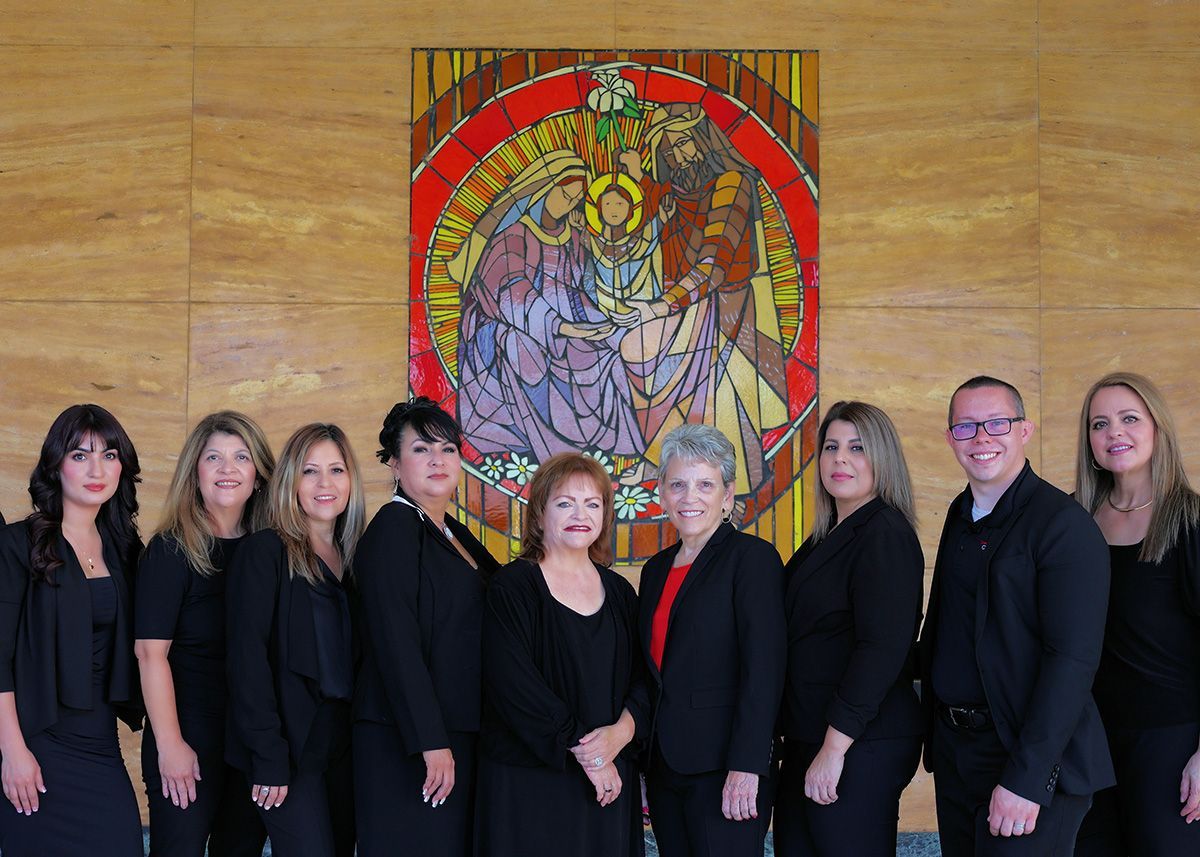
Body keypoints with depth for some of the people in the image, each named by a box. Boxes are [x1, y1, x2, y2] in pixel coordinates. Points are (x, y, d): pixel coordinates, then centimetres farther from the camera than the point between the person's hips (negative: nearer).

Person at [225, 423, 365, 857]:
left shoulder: (352, 556, 12)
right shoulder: (264, 553, -6)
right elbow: (247, 658, -12)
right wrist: (268, 758, -17)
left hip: (346, 742, 6)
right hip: (292, 746, -6)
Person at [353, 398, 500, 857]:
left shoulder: (453, 531, 15)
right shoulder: (394, 528, -11)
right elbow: (396, 644, -18)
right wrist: (431, 743, -21)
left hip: (456, 735, 8)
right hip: (408, 744, -8)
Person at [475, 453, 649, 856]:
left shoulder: (618, 591, 11)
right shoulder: (512, 587, -5)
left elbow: (643, 676, 8)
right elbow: (513, 683, -14)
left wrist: (623, 730, -12)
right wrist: (581, 747, -15)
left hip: (610, 777, 5)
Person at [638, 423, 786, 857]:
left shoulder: (752, 557, -7)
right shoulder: (657, 568, 15)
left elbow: (763, 670, -14)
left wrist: (745, 769, -20)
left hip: (721, 768, -7)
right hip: (664, 767, 7)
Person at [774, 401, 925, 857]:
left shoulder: (885, 535, -12)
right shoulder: (828, 538, 15)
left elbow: (882, 648, -20)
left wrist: (834, 748, -20)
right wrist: (808, 746, 11)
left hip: (862, 747, -9)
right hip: (806, 743, 9)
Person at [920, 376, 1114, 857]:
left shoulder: (1064, 524, -13)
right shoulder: (961, 515, 11)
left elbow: (1073, 660, -19)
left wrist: (1025, 778, -23)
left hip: (1032, 761, -7)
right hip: (953, 746, 7)